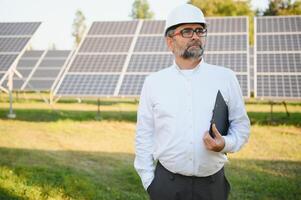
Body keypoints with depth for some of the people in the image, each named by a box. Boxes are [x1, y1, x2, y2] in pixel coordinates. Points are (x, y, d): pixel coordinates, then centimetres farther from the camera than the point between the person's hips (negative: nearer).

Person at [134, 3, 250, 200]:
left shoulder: (225, 77, 0)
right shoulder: (154, 82, 0)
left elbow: (241, 125, 6)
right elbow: (144, 136, 3)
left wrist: (226, 143, -14)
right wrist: (148, 181, 2)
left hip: (213, 183, 1)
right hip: (166, 183, 0)